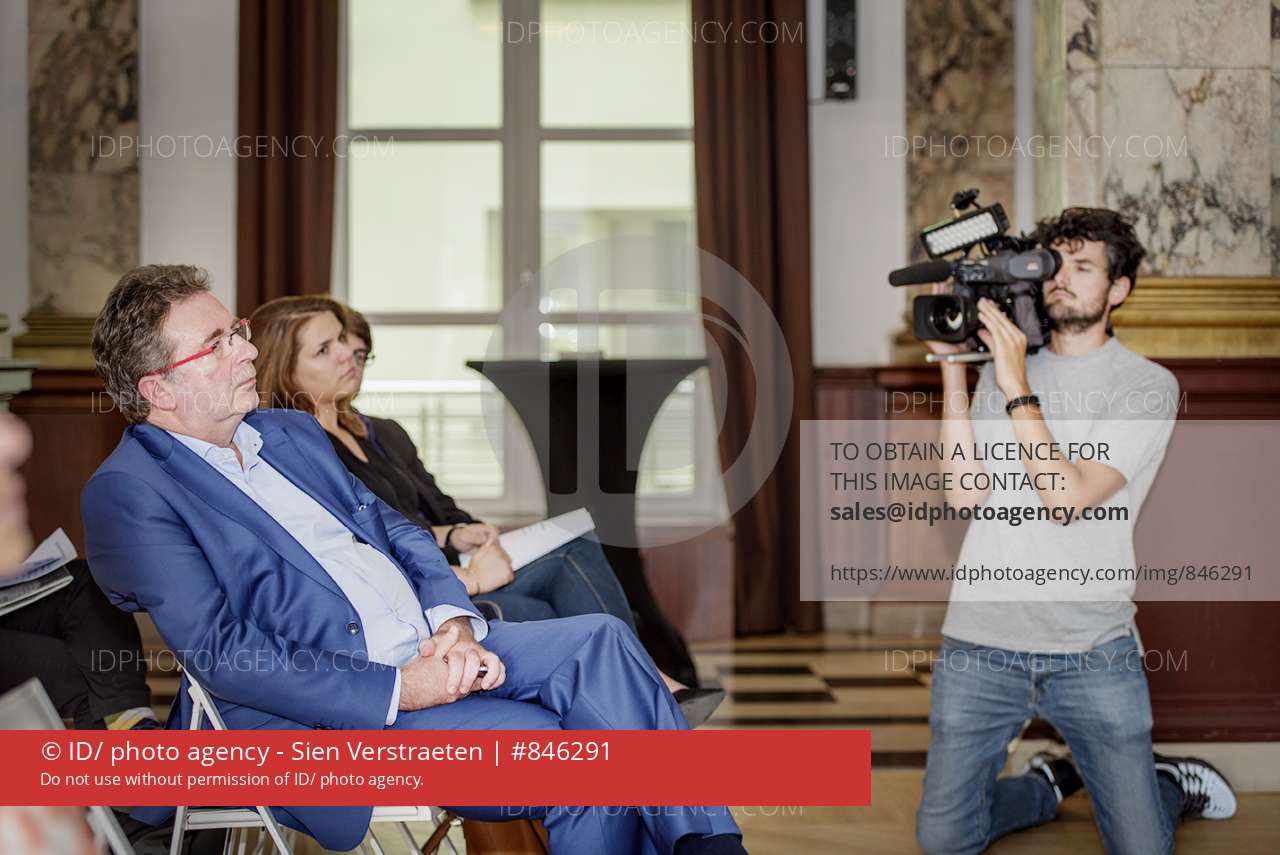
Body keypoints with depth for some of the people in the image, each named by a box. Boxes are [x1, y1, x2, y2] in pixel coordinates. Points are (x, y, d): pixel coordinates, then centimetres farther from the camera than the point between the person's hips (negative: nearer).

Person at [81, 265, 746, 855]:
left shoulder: (291, 431, 18)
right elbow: (222, 654, -15)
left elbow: (395, 530, 18)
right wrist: (397, 690, -20)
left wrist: (454, 622, -4)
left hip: (437, 648, 7)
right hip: (333, 711, -7)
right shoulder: (126, 493, -6)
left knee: (598, 640, -18)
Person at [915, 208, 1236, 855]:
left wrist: (1017, 389, -15)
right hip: (981, 642, 3)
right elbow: (964, 492, -3)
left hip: (1093, 650, -2)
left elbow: (1070, 495, -14)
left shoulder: (1149, 386, -2)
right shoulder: (1001, 368, 10)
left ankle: (1175, 787, 34)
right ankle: (1052, 783, 31)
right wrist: (952, 365, -6)